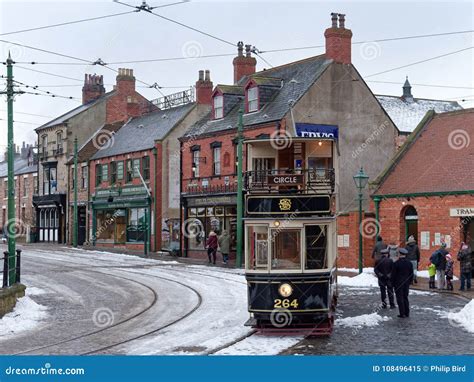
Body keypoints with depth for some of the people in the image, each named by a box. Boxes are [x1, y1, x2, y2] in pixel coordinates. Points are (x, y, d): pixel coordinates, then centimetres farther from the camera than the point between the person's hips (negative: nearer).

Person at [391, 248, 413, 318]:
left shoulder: (396, 263, -14)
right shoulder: (409, 263, 2)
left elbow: (393, 274, -10)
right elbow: (411, 274, 8)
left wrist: (393, 283, 0)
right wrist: (409, 282, 17)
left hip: (398, 284, -5)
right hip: (406, 283, 5)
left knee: (400, 298, 0)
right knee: (405, 298, 15)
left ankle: (402, 314, -2)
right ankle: (407, 313, 17)